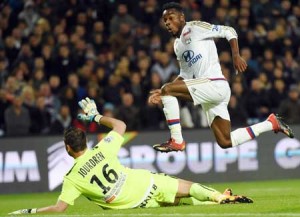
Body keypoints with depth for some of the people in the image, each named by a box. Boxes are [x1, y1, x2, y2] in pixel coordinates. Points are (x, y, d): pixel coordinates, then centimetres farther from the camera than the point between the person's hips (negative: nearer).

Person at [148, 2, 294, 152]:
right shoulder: (177, 45, 22)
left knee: (167, 89, -18)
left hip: (215, 85, -9)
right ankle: (271, 123, 20)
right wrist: (163, 93, 12)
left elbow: (229, 31, -4)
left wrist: (236, 56, -17)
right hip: (208, 94, 9)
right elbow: (185, 76, 26)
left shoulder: (194, 28, -2)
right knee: (226, 142, 6)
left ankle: (176, 141, -12)